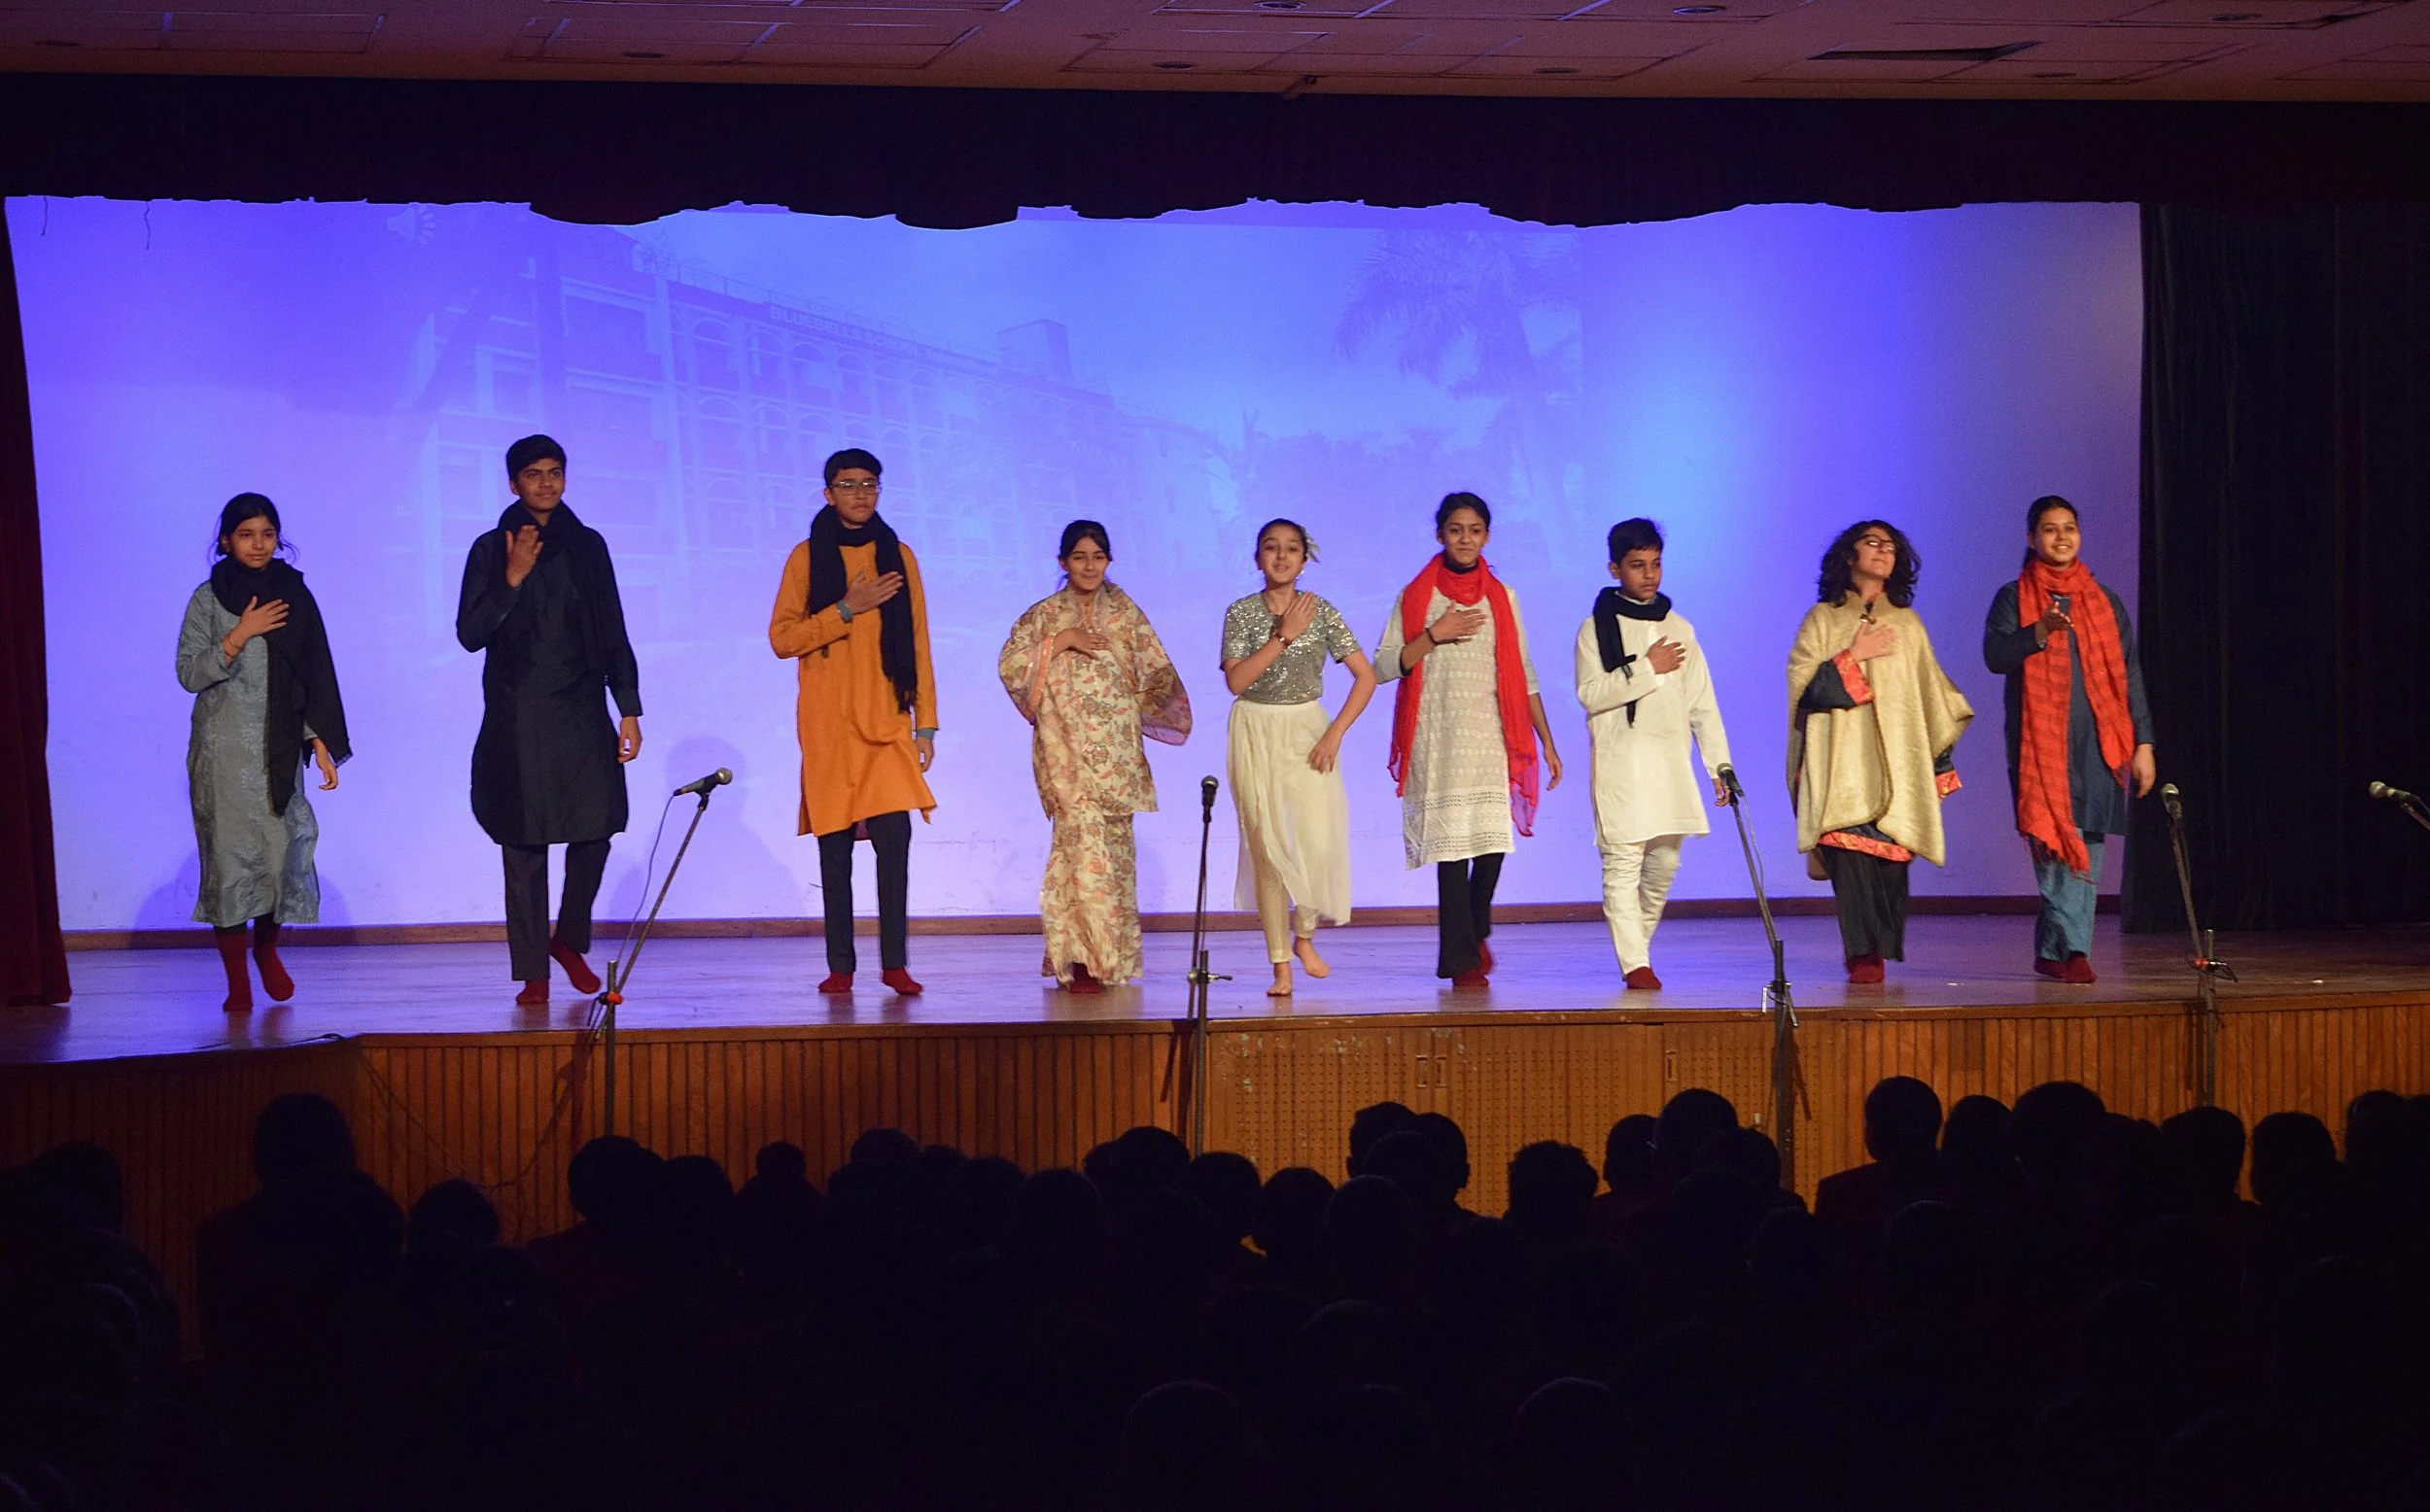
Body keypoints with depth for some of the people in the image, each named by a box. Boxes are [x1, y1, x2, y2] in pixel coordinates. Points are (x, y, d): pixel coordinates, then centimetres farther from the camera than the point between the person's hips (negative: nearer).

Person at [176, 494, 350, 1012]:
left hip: (277, 749, 2)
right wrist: (240, 636, -13)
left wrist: (321, 743, 2)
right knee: (229, 853, -5)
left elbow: (315, 677, 10)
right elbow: (189, 673, -3)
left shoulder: (293, 595, 9)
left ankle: (267, 949, 17)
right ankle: (237, 980, 1)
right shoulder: (209, 599, 3)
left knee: (285, 848, -9)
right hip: (223, 749, -1)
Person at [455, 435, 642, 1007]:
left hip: (581, 712, 2)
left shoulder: (587, 546, 12)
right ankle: (532, 971, 2)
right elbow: (470, 633, -2)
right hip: (519, 718, -2)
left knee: (595, 828, -8)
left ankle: (569, 940, 16)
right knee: (525, 846, -3)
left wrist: (629, 708, 7)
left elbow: (614, 634, 13)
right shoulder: (492, 549, 4)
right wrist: (512, 579, -14)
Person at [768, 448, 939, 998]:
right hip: (828, 720, -1)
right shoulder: (808, 557, 5)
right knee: (835, 842, -2)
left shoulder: (897, 556, 11)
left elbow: (917, 643, 12)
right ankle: (840, 966, 4)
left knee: (894, 833, -12)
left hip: (887, 718, 1)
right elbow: (782, 638, -1)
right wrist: (846, 610, -11)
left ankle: (894, 961, -7)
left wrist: (925, 722, 7)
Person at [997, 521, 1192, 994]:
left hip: (1117, 747, 3)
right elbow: (1008, 665, -6)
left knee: (1117, 845, 4)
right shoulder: (1044, 615, 5)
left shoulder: (1124, 613, 11)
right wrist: (1060, 641, -12)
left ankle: (1113, 955, 14)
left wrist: (1140, 704, -2)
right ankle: (1082, 958, -16)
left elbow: (1157, 671, 13)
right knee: (1083, 839, -15)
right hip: (1067, 748, -3)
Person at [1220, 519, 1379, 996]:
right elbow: (1236, 680, -13)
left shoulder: (1321, 612, 0)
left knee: (1320, 839, -13)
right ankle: (1281, 966, 3)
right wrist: (1284, 635, -17)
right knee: (1266, 846, -1)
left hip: (1309, 732, 0)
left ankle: (1305, 936, 13)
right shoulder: (1241, 613, -1)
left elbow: (1365, 675, -1)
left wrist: (1335, 734, -9)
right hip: (1256, 734, 0)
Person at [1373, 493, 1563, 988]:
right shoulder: (1417, 596, 5)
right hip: (1438, 739, -2)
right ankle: (1462, 959, 2)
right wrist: (1433, 635, -13)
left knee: (1493, 842, -8)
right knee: (1452, 845, -6)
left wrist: (1547, 742, 11)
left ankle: (1475, 932, 20)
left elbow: (1523, 675, 14)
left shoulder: (1502, 597, 12)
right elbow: (1384, 666, -1)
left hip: (1490, 738, 2)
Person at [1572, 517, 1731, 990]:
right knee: (1623, 862, -10)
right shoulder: (1597, 628, 1)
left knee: (1665, 862, 6)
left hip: (1671, 760, 4)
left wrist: (1720, 764, 6)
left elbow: (1702, 703, 12)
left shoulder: (1679, 628, 14)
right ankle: (1635, 963, -11)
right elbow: (1591, 694, -11)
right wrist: (1648, 668, -12)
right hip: (1621, 760, -4)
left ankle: (1637, 940, 26)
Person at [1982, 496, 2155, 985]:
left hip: (2097, 743, 3)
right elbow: (1994, 655, -9)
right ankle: (2074, 948, -14)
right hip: (2040, 742, -3)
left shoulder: (2104, 601, 15)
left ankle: (2052, 950, 9)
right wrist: (2039, 632, -25)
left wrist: (2143, 744, 8)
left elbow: (2129, 675, 14)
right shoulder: (2014, 598, 6)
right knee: (2057, 845, -12)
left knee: (2085, 848, 1)